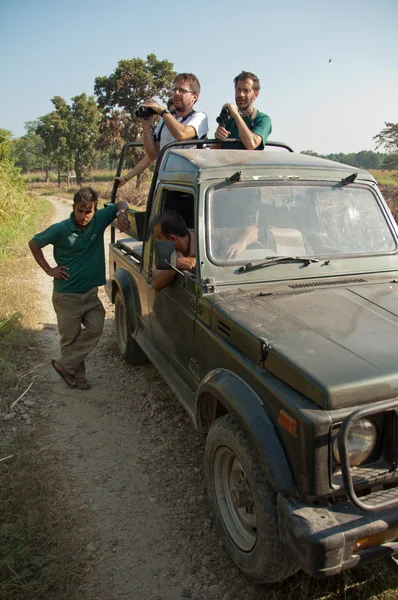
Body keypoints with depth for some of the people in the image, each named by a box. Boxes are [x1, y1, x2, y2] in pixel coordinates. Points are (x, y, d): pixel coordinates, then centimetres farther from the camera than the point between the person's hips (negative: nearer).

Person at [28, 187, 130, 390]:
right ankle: (77, 375, 25)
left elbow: (121, 204, 6)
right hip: (67, 295, -4)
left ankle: (64, 365, 12)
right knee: (70, 338, 6)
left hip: (91, 292, 4)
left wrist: (121, 213, -18)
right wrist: (48, 269, -4)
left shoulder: (99, 220, -7)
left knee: (95, 329, -3)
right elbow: (34, 243, 0)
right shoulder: (60, 230, -16)